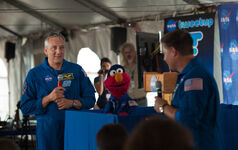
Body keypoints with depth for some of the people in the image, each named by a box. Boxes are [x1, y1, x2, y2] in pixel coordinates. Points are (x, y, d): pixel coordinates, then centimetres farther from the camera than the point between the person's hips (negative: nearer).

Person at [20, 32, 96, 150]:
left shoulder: (76, 70, 8)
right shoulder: (34, 74, 3)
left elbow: (90, 99, 6)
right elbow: (25, 107, -3)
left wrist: (72, 103, -12)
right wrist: (49, 98, -15)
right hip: (47, 130, -1)